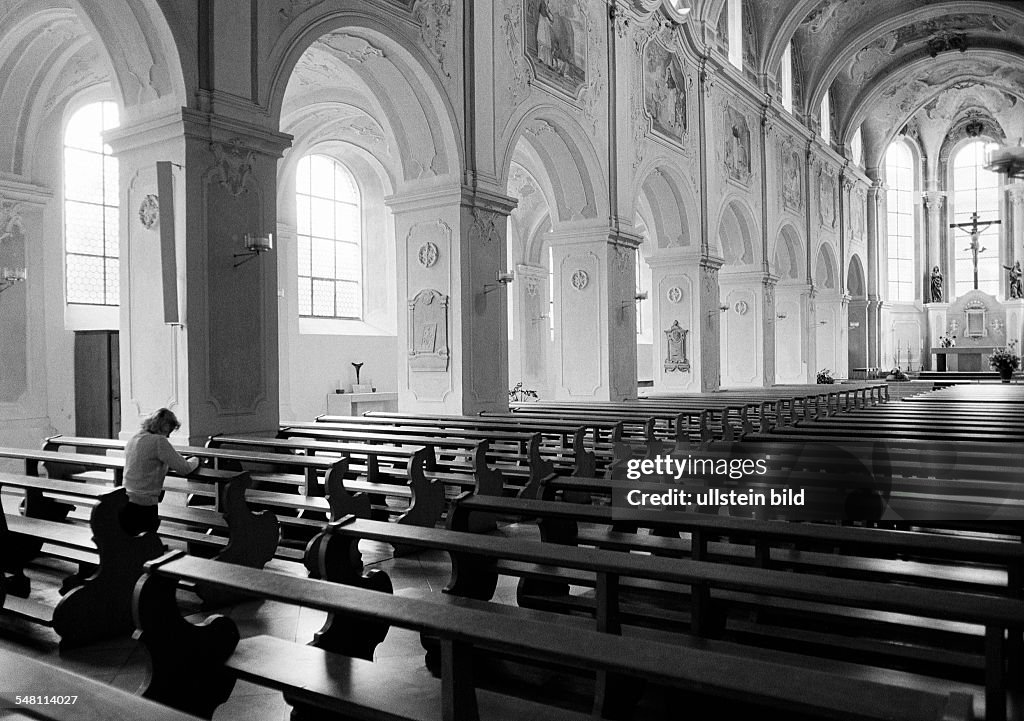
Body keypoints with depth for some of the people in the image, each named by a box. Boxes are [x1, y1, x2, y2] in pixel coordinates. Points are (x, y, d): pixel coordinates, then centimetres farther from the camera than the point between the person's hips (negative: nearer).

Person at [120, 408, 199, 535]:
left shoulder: (132, 439, 10)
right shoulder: (159, 441, -15)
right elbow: (184, 469, -13)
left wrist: (181, 459, 21)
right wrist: (195, 460, 8)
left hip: (125, 500, 8)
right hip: (144, 505, -8)